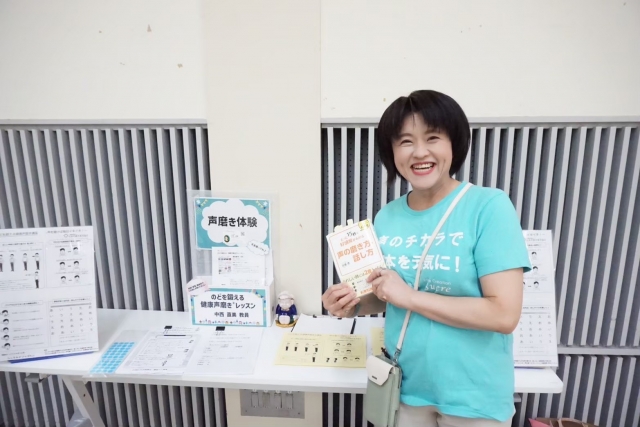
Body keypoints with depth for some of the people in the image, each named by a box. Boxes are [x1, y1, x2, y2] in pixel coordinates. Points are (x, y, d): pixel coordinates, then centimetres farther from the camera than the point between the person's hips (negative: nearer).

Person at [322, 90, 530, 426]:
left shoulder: (489, 206, -17)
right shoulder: (386, 217, -3)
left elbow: (504, 314, -21)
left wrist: (409, 296, -23)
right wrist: (353, 305, -11)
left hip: (474, 396, -4)